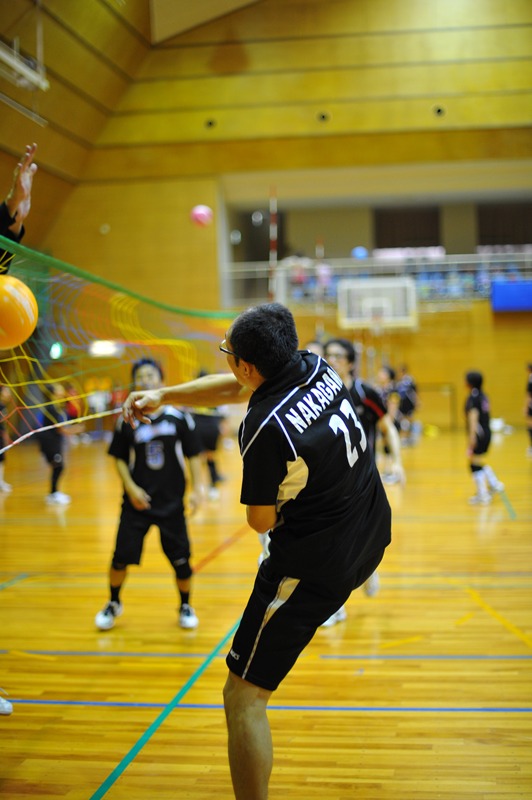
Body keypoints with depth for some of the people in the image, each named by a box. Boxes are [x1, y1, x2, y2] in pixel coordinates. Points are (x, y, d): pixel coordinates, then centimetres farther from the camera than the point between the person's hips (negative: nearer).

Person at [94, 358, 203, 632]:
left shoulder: (179, 417, -4)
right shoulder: (127, 420, -2)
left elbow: (193, 455, 1)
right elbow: (119, 458, 4)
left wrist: (196, 490, -6)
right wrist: (131, 488, -8)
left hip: (172, 501, 0)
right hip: (137, 501, 0)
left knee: (180, 558, 3)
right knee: (121, 556, 1)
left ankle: (185, 606, 27)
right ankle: (113, 604, 26)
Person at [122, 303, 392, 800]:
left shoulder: (265, 429, -29)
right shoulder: (316, 368, -6)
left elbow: (261, 521, -14)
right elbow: (234, 389, 11)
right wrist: (163, 396, 12)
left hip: (314, 568, -9)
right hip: (373, 537, 9)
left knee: (243, 698, -1)